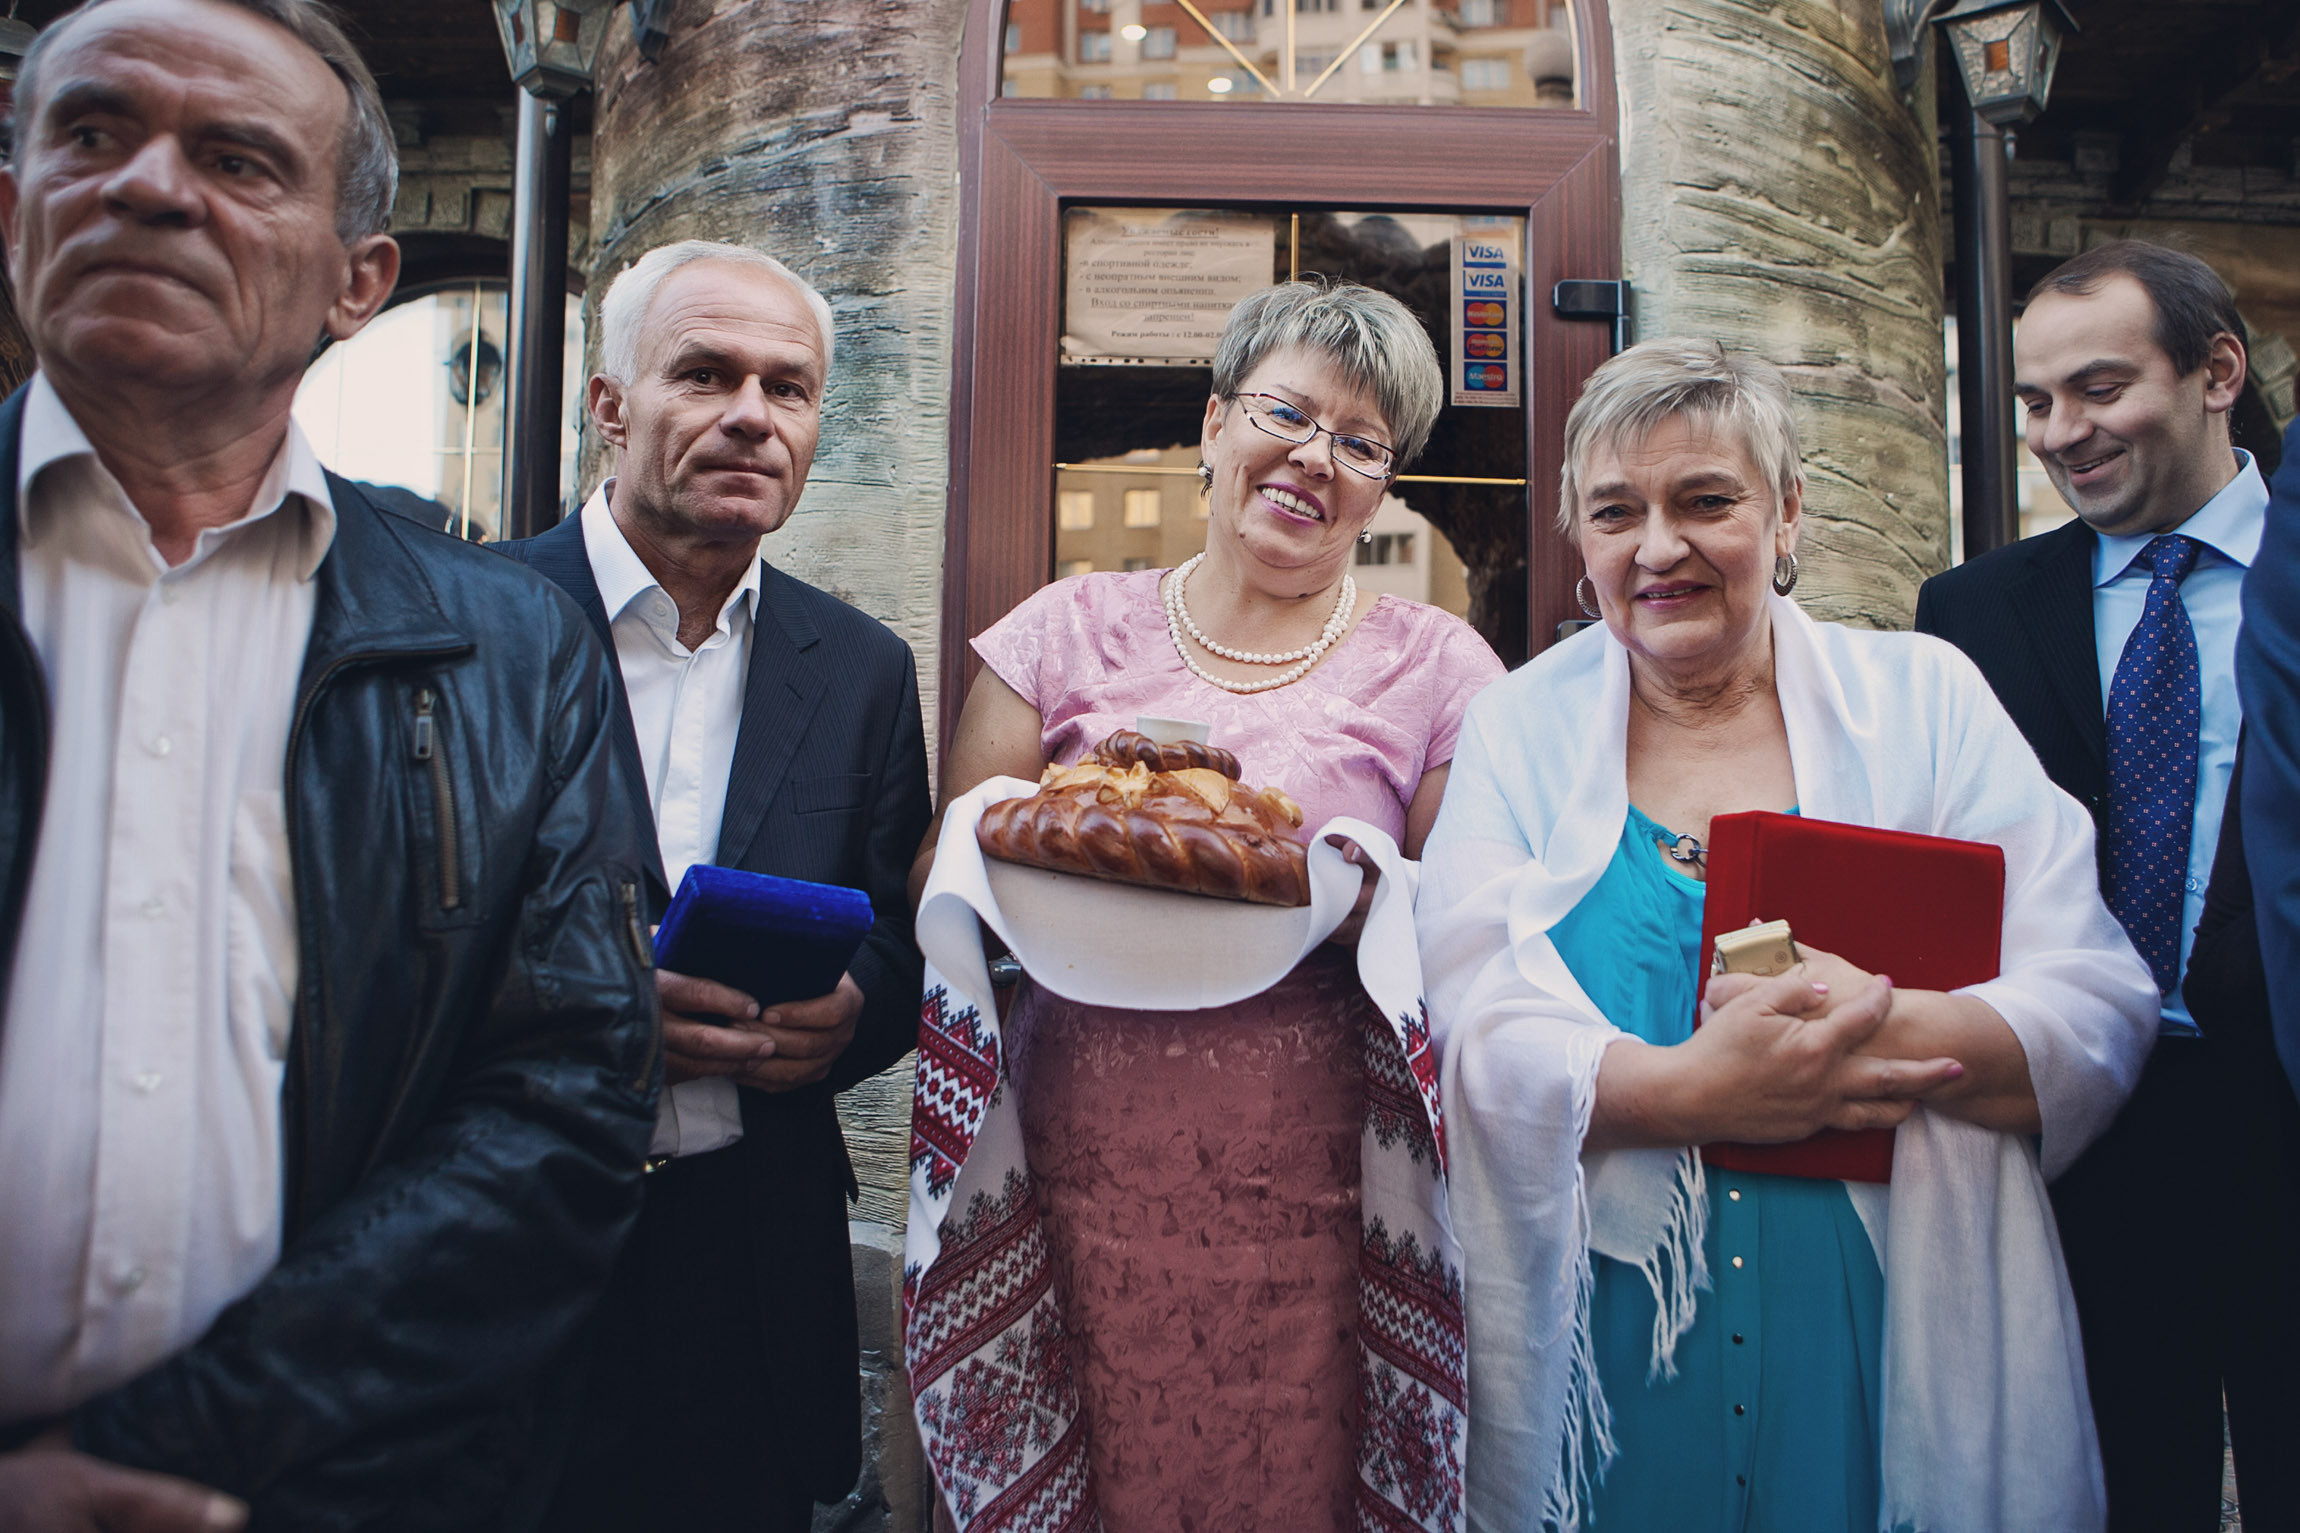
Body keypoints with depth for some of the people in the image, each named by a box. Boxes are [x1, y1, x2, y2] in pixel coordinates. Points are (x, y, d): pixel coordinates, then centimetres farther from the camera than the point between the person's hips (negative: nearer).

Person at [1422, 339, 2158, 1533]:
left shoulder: (1926, 701, 2)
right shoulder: (1518, 731, 0)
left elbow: (2100, 1006, -5)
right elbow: (1475, 1031, -10)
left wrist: (1887, 1024, -24)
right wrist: (1694, 1088, -25)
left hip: (1896, 1334, 1)